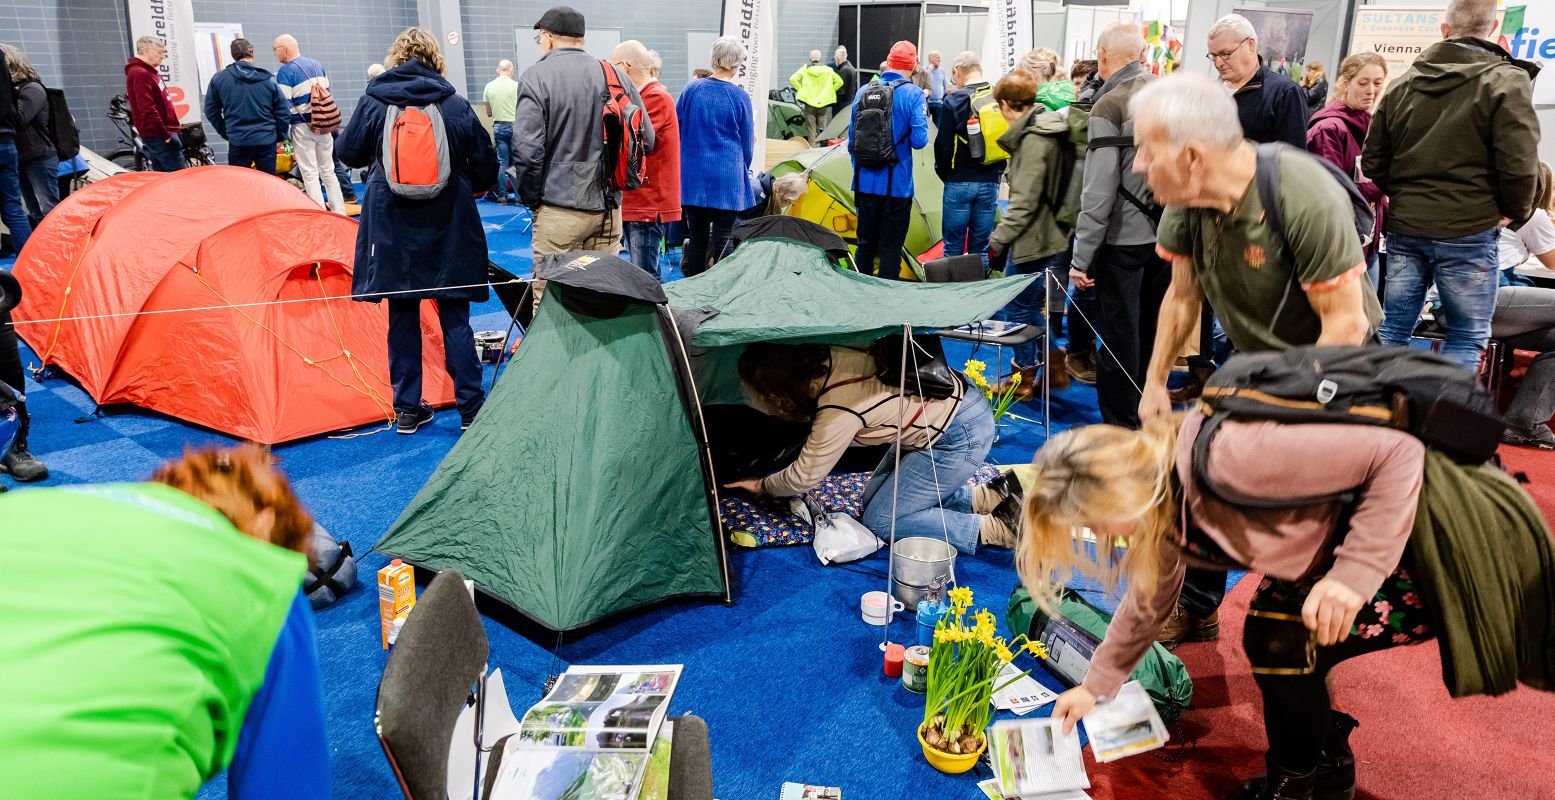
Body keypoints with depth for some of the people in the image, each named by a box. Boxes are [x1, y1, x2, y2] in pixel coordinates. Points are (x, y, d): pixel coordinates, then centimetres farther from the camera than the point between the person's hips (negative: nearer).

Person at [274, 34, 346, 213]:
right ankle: (339, 213, 14)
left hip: (302, 128, -6)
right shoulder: (317, 65, 9)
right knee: (328, 171, 13)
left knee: (310, 175, -2)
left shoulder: (285, 72, -12)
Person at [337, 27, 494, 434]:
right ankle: (471, 408, 9)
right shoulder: (458, 106, -3)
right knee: (454, 317, 6)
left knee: (402, 317, 9)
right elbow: (485, 169, 3)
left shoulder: (373, 102, -2)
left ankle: (407, 410, 16)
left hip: (392, 227, 0)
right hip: (448, 230, 0)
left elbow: (349, 153, 9)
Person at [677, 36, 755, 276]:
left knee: (696, 237, 11)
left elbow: (676, 132, 8)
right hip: (728, 180, -3)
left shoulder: (690, 90, 1)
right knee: (721, 239, 2)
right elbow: (747, 144, 3)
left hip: (692, 177, 3)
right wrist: (743, 169, 21)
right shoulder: (740, 97, -5)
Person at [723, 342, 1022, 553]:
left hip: (960, 437, -9)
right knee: (874, 497, 14)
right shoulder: (828, 355, -7)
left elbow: (804, 477, -13)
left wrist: (762, 486, 6)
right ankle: (986, 497, 10)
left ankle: (995, 529, -5)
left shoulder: (838, 410, -27)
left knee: (880, 520, -2)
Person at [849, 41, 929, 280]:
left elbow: (852, 137, 9)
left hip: (866, 182, 4)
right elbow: (919, 140, -15)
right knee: (891, 248, 4)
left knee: (865, 243, 17)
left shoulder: (864, 91, 4)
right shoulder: (914, 94, -9)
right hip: (897, 185, -4)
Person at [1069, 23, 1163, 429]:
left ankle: (1121, 427, 11)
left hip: (1124, 239, -7)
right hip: (1164, 233, 7)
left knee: (1118, 335, 3)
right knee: (1151, 331, 17)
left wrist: (1082, 257, -15)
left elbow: (1099, 190, -18)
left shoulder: (1110, 105, -14)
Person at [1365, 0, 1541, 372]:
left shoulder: (1402, 83, 7)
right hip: (1468, 231, -4)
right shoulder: (1507, 81, -8)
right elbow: (1518, 166, -14)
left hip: (1404, 228, 5)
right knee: (1467, 338, 6)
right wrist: (1515, 214, 3)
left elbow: (1373, 162, 9)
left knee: (1394, 328, 10)